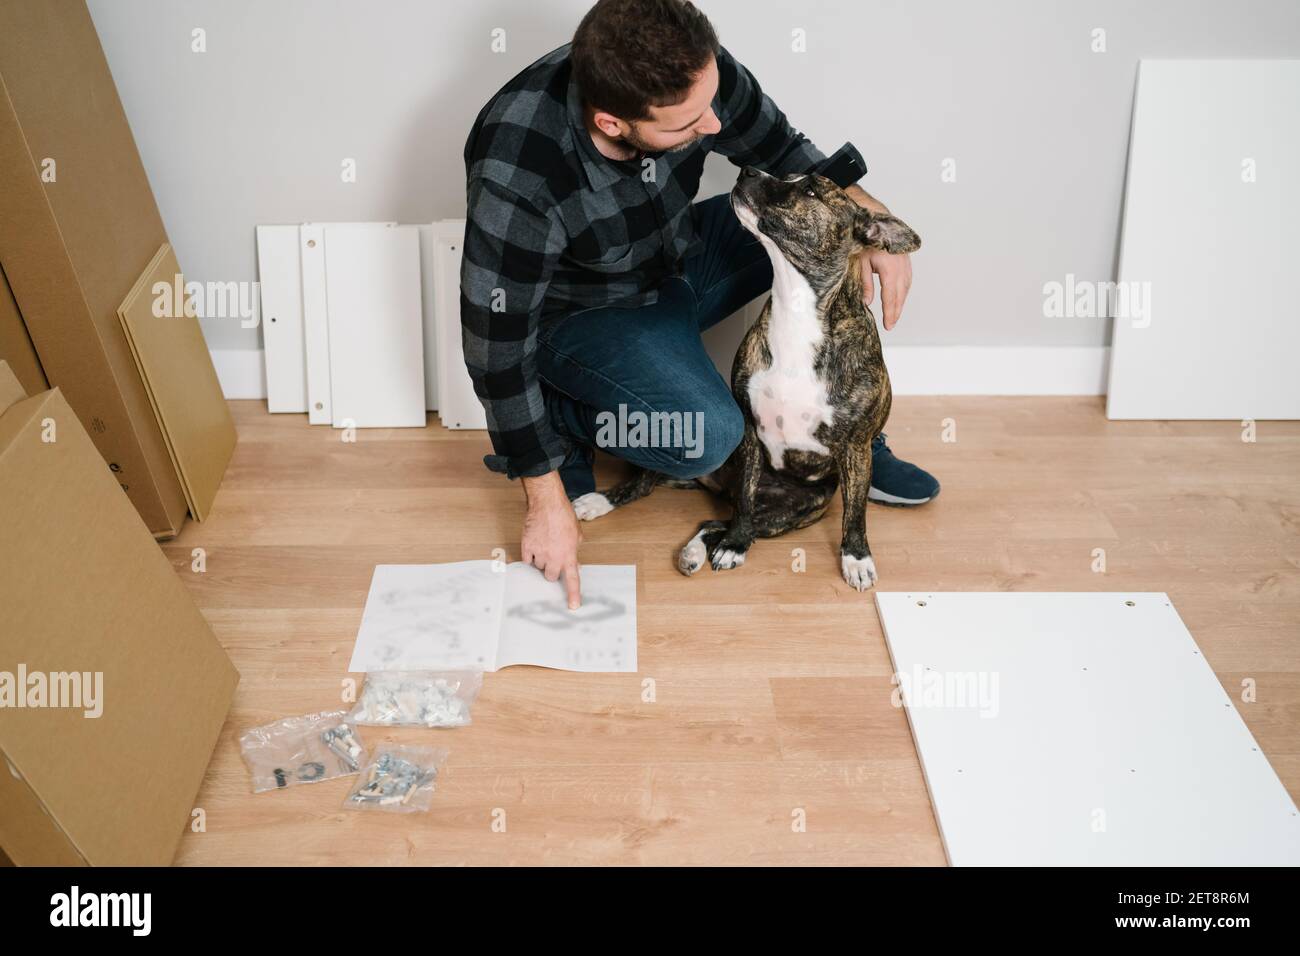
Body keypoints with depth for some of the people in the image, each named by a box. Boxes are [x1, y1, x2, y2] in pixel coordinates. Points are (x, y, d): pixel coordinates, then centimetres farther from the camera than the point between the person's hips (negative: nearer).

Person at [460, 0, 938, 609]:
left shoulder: (694, 72, -23)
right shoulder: (516, 183, -37)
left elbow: (783, 153, -3)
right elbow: (498, 344, -27)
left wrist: (864, 211, -20)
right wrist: (547, 504, -23)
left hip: (676, 257, 6)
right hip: (578, 312, -6)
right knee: (707, 435, -29)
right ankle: (558, 417, -1)